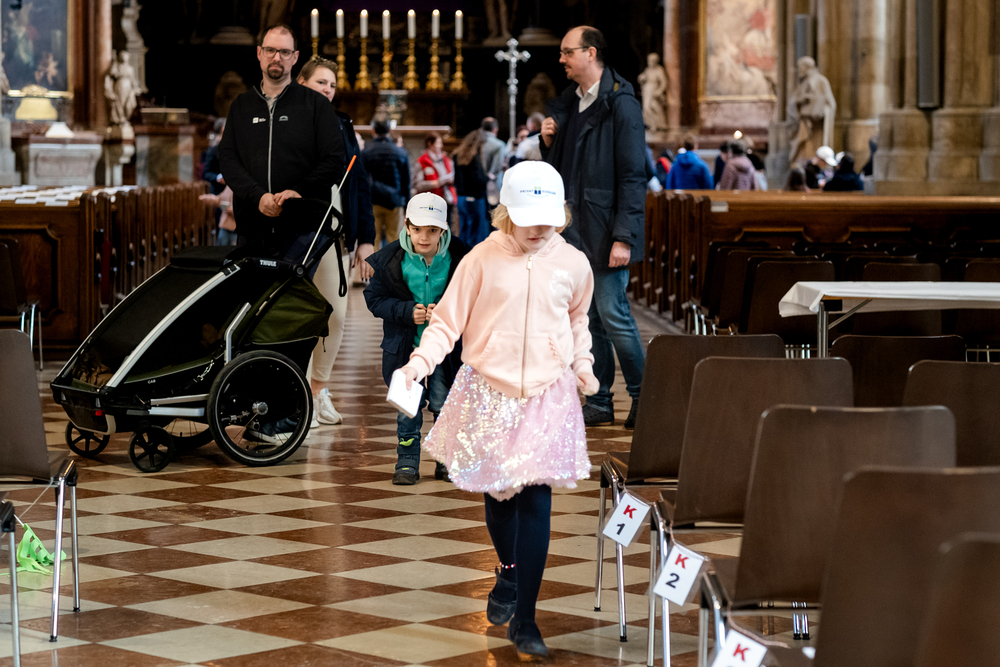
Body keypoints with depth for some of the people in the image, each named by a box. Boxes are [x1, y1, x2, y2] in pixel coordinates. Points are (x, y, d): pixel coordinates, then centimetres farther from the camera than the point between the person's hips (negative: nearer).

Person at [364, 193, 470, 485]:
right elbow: (374, 297, -5)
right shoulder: (390, 259, -11)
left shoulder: (459, 258, -12)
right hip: (405, 345, 0)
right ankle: (407, 461, 16)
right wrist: (408, 312, -18)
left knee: (445, 404, 4)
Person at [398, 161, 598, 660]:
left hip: (548, 395, 0)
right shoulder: (482, 260, -6)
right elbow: (447, 321, -4)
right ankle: (510, 573, 43)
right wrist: (419, 362, -18)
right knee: (497, 494, 12)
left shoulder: (572, 264, 2)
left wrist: (582, 364, 10)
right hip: (489, 393, 0)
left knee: (536, 502, -8)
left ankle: (523, 620, -4)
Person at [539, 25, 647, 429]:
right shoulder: (568, 103, 13)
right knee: (588, 318, 10)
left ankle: (642, 396, 8)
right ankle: (599, 402, 17)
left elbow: (633, 176, -15)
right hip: (574, 228, 8)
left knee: (612, 313, -6)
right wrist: (549, 142, 0)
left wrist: (624, 237, -19)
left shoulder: (620, 105, -12)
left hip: (605, 230, -8)